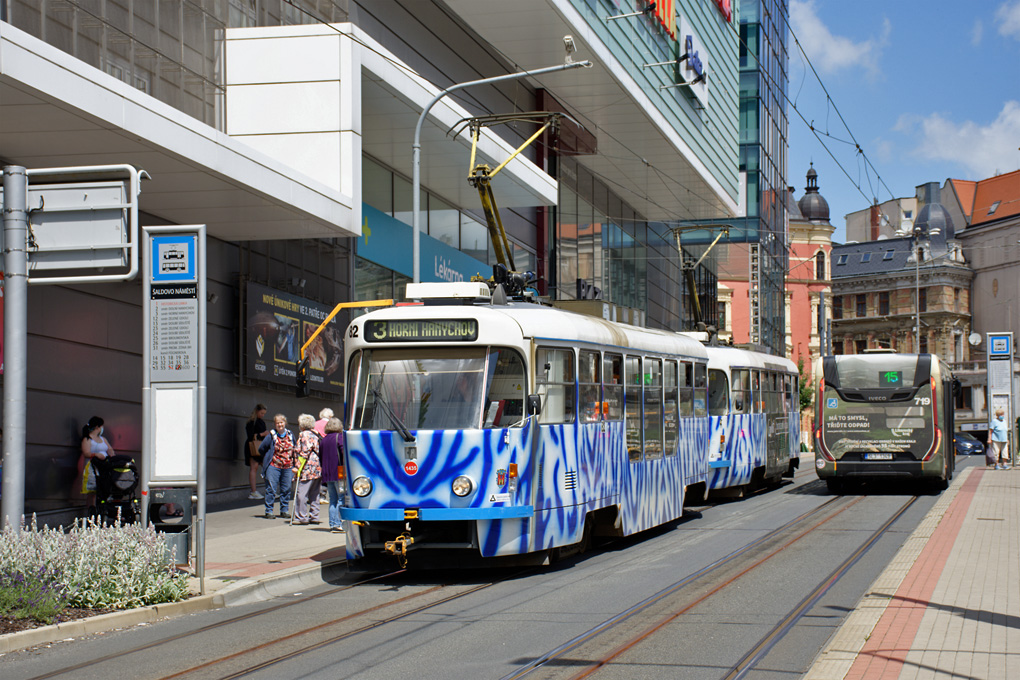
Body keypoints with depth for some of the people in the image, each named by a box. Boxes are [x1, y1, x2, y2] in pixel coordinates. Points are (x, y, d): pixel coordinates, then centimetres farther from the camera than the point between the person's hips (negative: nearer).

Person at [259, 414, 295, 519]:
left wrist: (292, 460, 13)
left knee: (286, 489, 7)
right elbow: (261, 448, 2)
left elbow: (294, 449, 21)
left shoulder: (290, 435, 7)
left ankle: (284, 511, 17)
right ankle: (269, 511, 1)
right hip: (273, 466, -4)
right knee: (271, 489, -5)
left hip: (287, 467, 4)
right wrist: (268, 459, 8)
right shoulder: (272, 436, -6)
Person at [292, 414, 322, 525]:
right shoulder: (316, 434, 18)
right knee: (314, 493, 12)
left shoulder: (304, 435, -7)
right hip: (318, 469, 9)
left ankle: (301, 517, -8)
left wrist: (297, 467, -14)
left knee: (301, 493, -7)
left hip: (307, 469, -9)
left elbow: (304, 452, -15)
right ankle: (314, 517, 12)